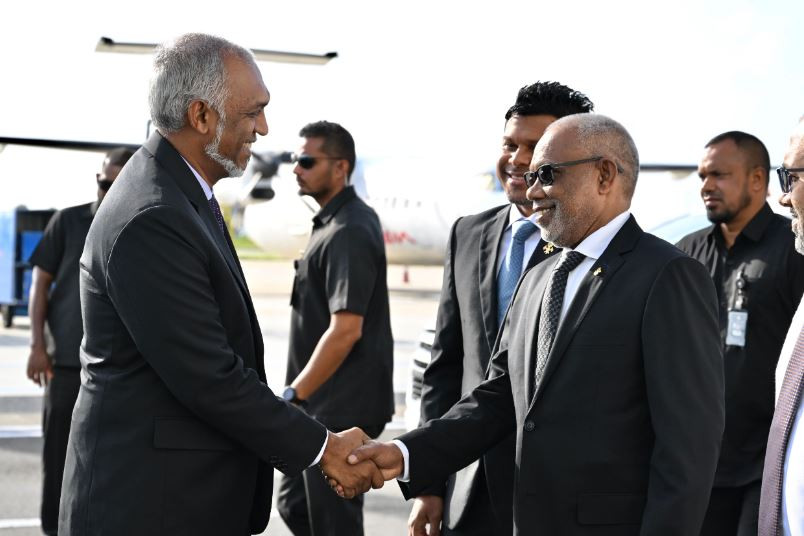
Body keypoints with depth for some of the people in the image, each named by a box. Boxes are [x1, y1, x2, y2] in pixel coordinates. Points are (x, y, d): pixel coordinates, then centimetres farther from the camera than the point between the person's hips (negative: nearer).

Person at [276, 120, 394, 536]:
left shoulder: (348, 233, -19)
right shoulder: (335, 221, 12)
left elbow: (346, 330, -26)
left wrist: (293, 396, -23)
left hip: (341, 409, -10)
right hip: (326, 404, 10)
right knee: (294, 503, 16)